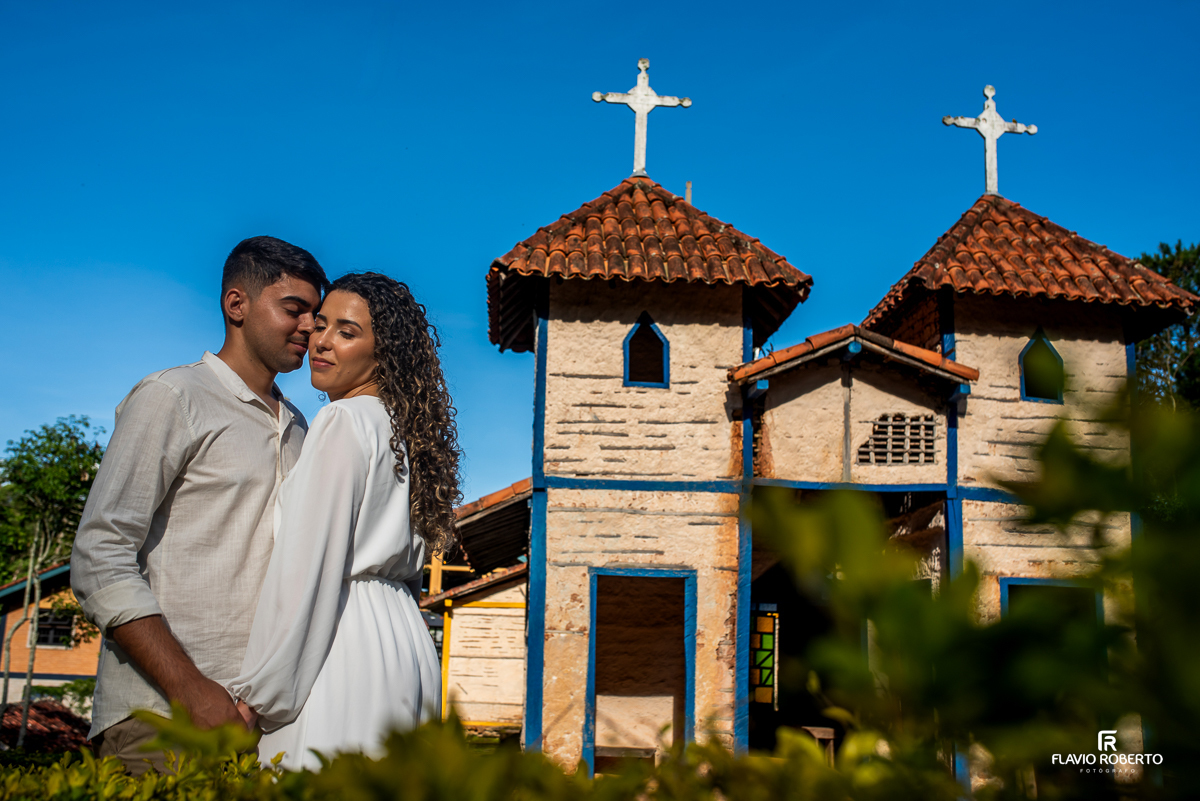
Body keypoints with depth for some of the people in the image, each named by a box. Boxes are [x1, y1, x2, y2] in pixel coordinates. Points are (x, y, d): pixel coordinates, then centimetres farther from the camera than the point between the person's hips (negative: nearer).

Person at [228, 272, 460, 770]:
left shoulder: (344, 421, -8)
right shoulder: (404, 431, 17)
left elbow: (308, 565, -13)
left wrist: (256, 692, -9)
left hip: (347, 648, -9)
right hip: (408, 644, 9)